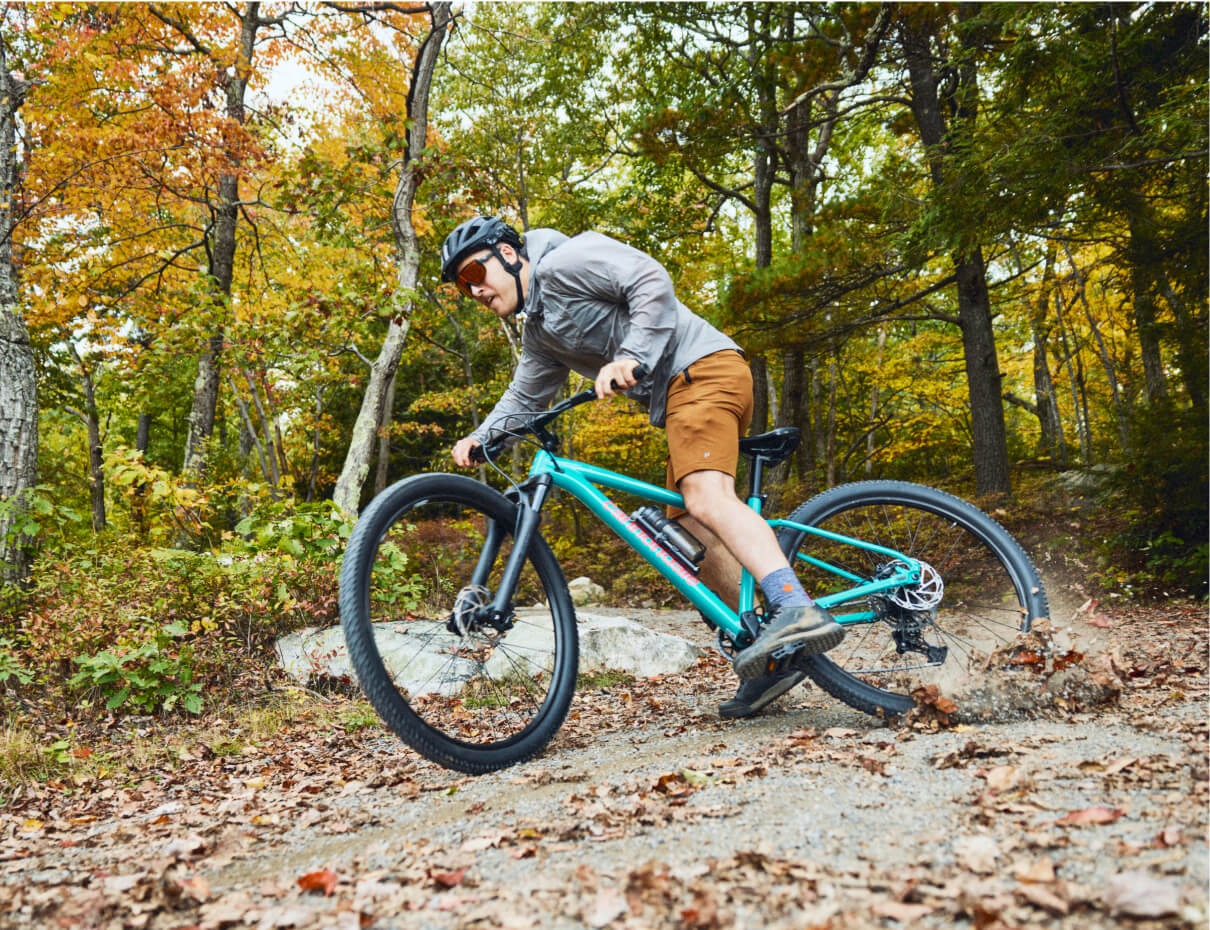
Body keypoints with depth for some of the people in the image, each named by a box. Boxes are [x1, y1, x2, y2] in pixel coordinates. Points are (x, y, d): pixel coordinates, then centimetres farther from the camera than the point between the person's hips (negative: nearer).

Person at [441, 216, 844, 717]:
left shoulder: (561, 263, -5)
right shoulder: (538, 331, 23)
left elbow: (652, 281, -17)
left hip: (700, 367, -10)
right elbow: (524, 398, 31)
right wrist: (478, 438, 15)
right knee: (694, 534, 3)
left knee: (707, 497, -29)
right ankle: (774, 657, 3)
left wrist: (632, 357, -26)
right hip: (676, 397, 10)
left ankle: (799, 609, -41)